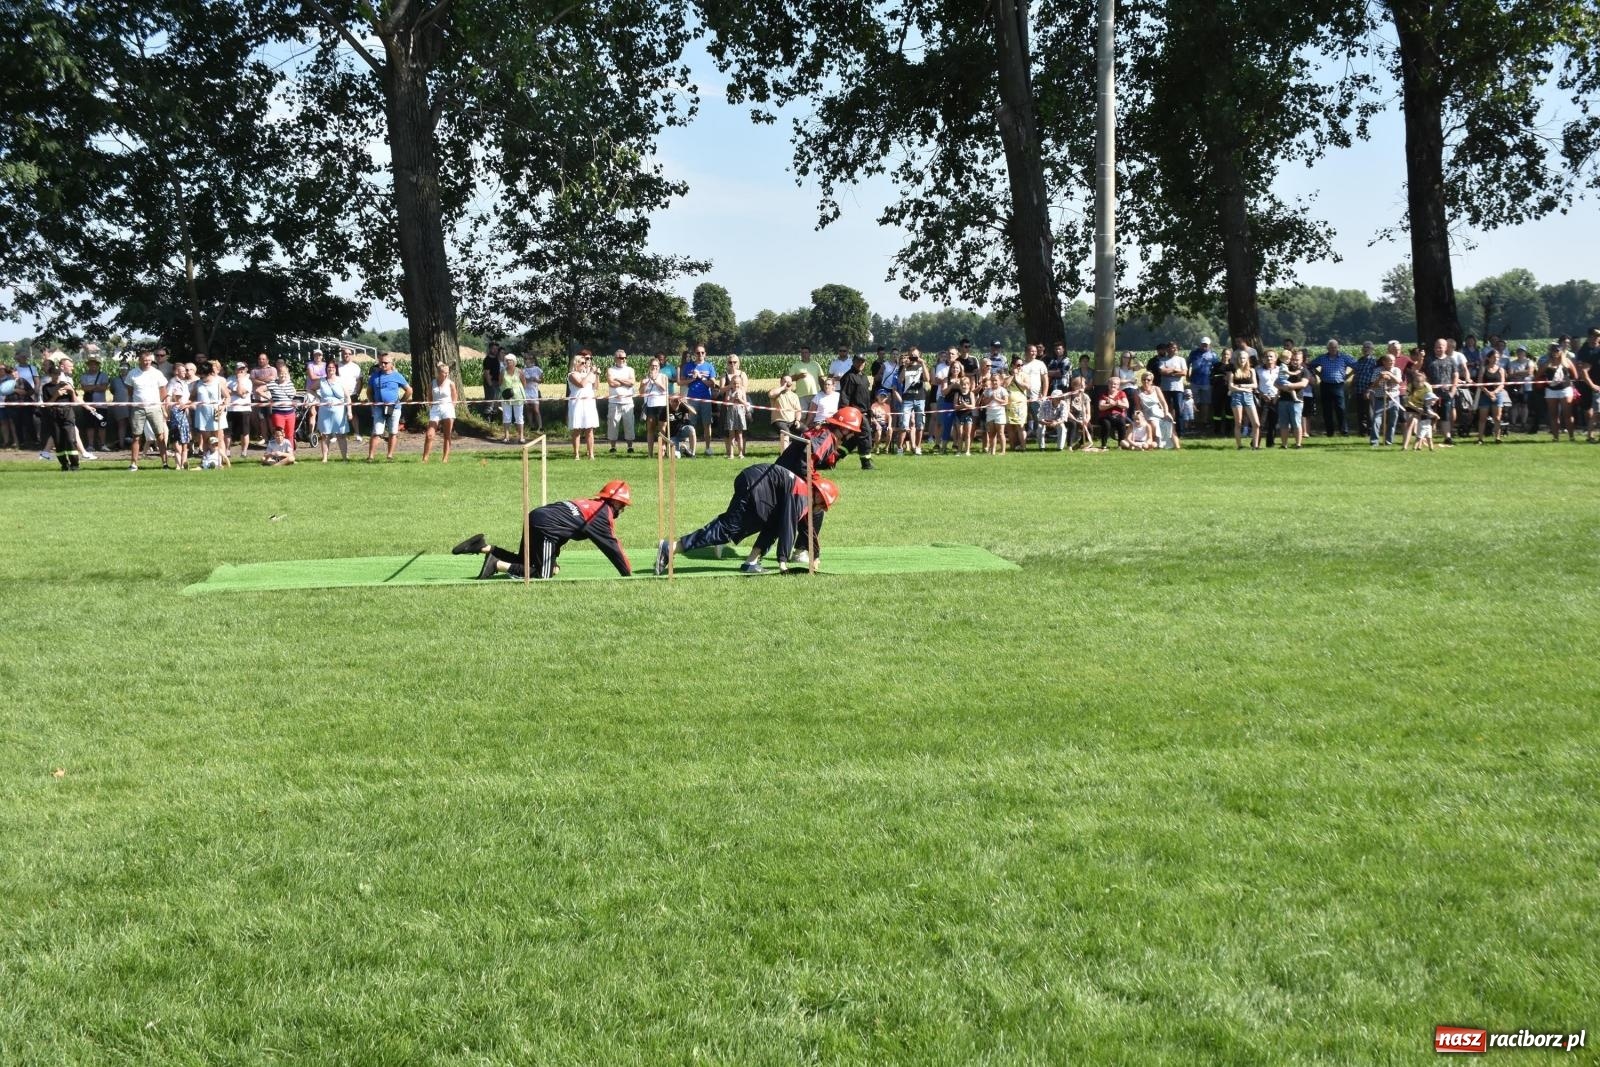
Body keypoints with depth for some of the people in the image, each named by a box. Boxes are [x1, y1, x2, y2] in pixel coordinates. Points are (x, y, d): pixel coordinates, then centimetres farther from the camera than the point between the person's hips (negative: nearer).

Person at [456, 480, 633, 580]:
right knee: (543, 575, -3)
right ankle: (497, 565, -13)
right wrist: (628, 574, 6)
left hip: (536, 516, 9)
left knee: (525, 562, 23)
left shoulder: (591, 502, 23)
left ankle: (483, 547, 10)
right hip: (547, 527, -9)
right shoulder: (605, 514, -3)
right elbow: (612, 547, -1)